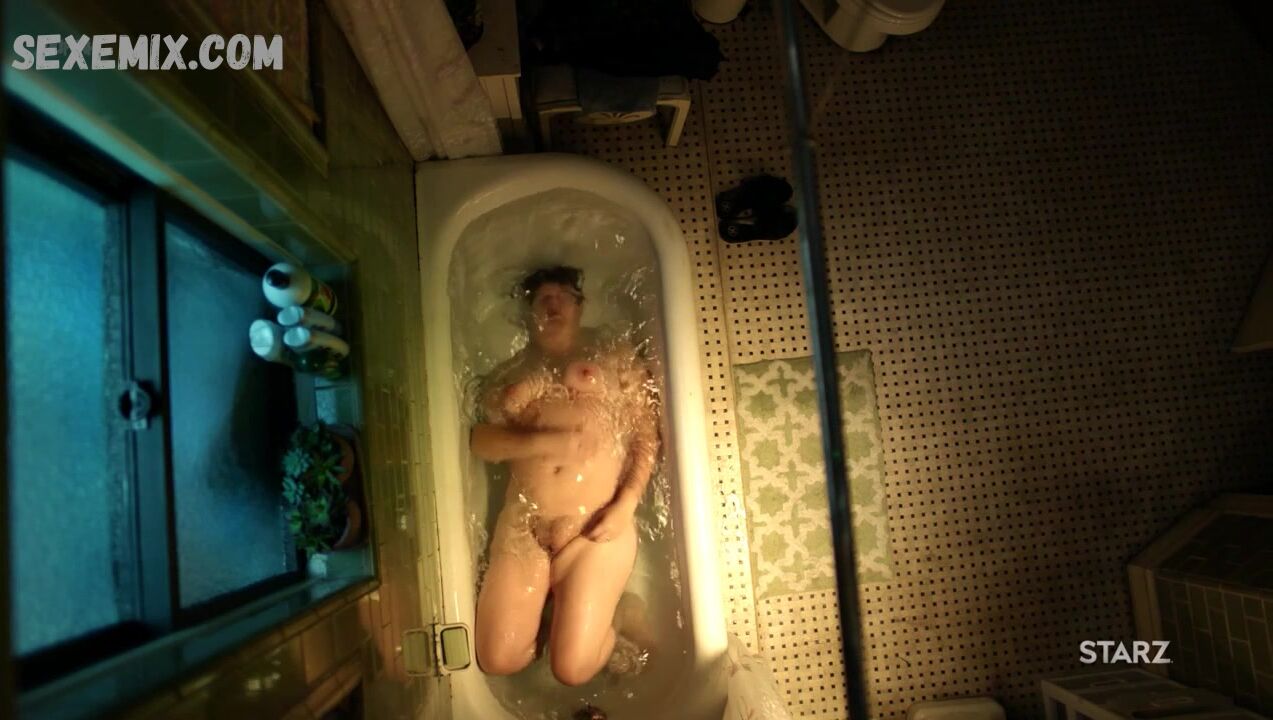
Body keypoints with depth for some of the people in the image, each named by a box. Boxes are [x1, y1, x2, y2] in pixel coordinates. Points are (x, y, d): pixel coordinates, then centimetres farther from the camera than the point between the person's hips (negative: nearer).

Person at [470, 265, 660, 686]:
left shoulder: (615, 358, 9)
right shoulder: (512, 374, 16)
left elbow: (647, 436, 2)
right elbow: (480, 441, 3)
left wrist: (626, 504, -11)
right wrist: (546, 441, -14)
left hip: (596, 525, -3)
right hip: (523, 526, 3)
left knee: (572, 669, -9)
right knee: (497, 661, -3)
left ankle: (618, 613, 21)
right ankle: (561, 604, 23)